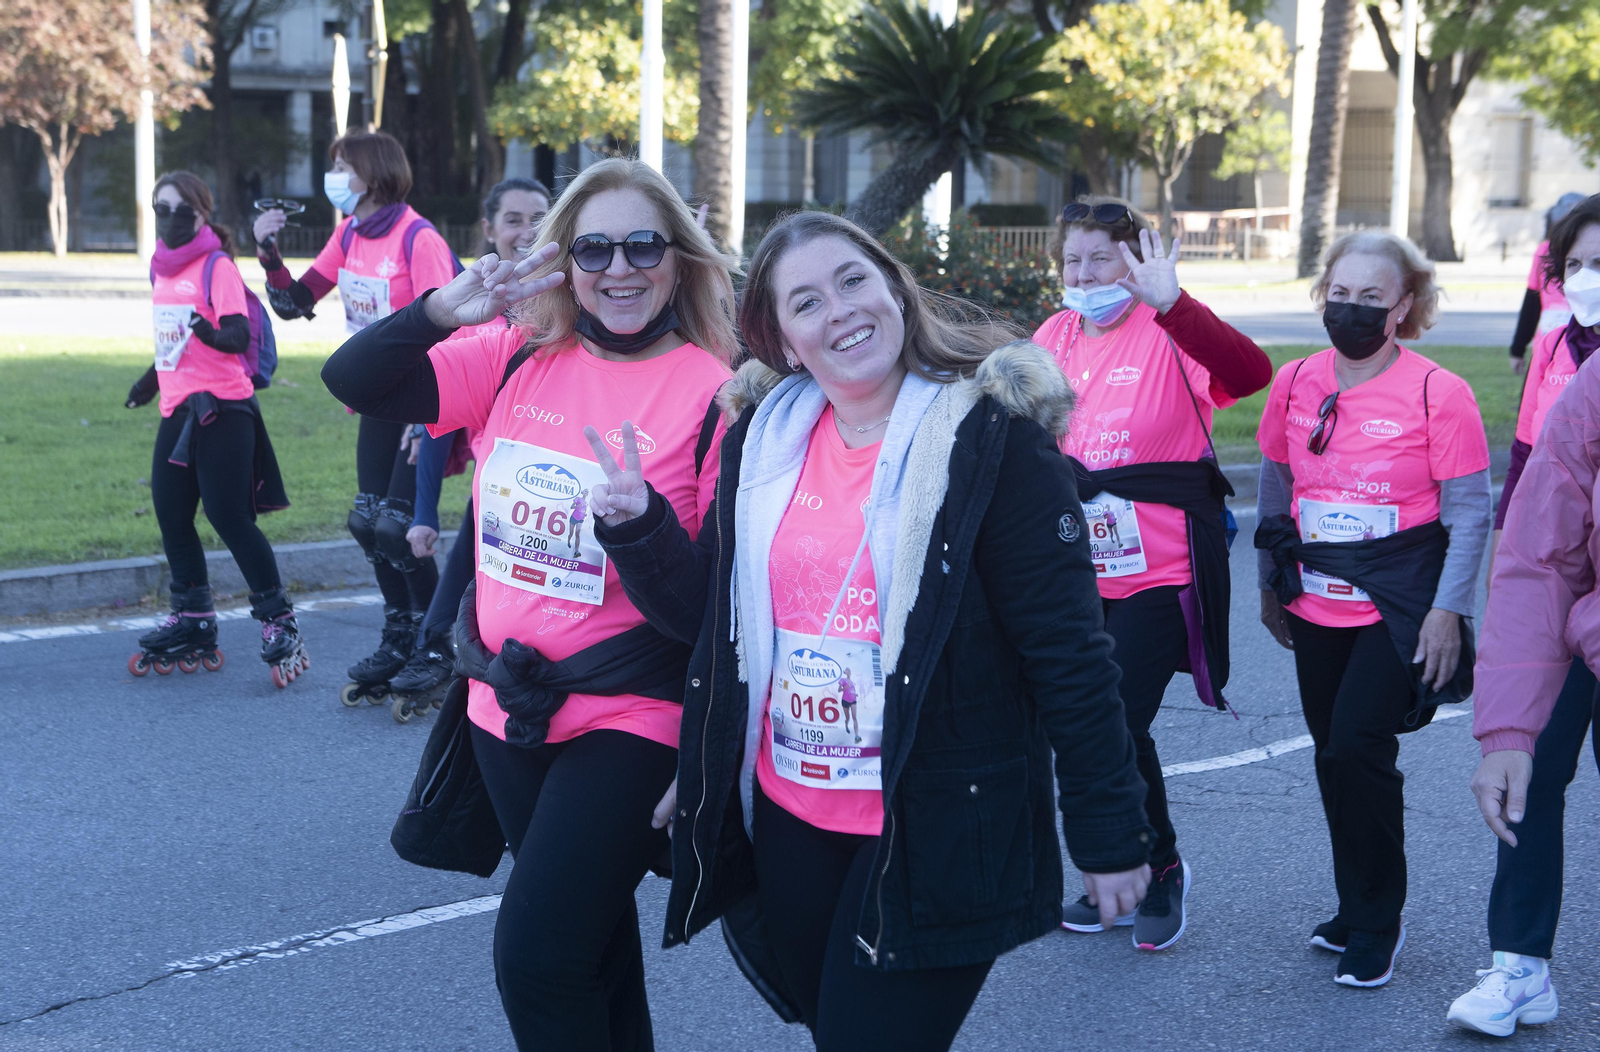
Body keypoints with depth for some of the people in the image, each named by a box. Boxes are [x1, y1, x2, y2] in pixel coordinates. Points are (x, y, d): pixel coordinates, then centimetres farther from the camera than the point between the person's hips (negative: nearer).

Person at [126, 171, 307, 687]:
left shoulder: (217, 266, -9)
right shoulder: (162, 270, 13)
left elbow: (239, 337, -19)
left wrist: (211, 332, -38)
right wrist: (153, 379, 32)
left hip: (221, 411, -8)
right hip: (178, 411, 8)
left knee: (229, 517, -10)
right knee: (171, 515, 8)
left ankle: (279, 622, -1)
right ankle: (192, 624, 21)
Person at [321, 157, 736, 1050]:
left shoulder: (714, 393, -11)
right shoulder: (521, 360, 1)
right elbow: (355, 382, 1)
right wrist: (448, 307, -16)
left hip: (628, 719, -5)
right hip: (508, 707, 5)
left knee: (536, 958, -9)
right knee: (591, 944, 21)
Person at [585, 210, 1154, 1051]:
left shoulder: (994, 438, -12)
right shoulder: (762, 440, 5)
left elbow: (1069, 650, -12)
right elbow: (704, 612, 10)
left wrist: (1108, 833, -11)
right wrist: (637, 528, -8)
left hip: (936, 839, -6)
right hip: (786, 821, 6)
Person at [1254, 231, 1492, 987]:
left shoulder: (1439, 393, -10)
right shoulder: (1295, 384, 3)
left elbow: (1470, 512, -8)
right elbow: (1275, 491, 15)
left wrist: (1447, 611, -13)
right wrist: (1272, 585, 17)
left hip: (1399, 608, -5)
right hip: (1318, 606, 5)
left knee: (1355, 751, -13)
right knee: (1334, 755, 12)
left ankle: (1376, 925, 5)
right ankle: (1358, 911, 30)